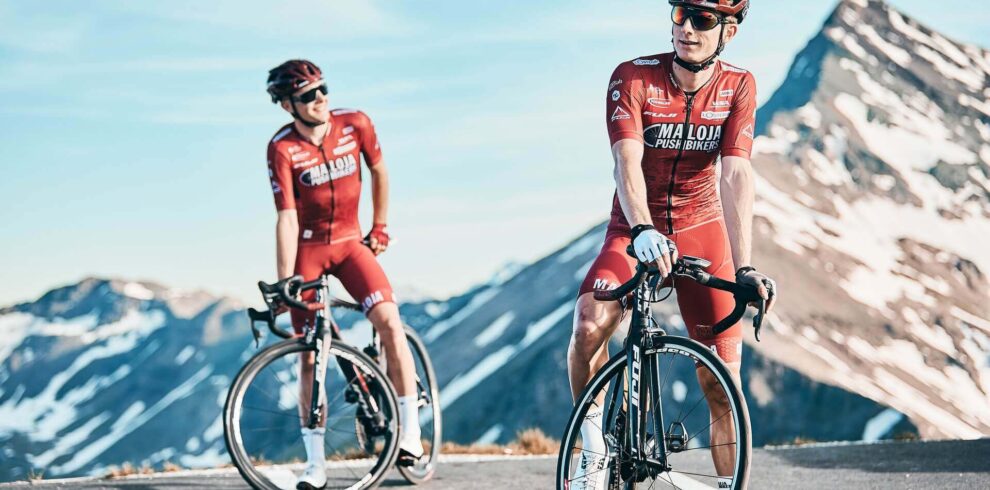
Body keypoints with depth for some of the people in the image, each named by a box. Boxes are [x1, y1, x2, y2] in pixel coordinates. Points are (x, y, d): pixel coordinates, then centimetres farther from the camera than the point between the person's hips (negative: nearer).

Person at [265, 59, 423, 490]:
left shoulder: (355, 124, -10)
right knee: (310, 355, -1)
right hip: (308, 248, -1)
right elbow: (287, 217, -19)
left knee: (389, 321, -21)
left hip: (350, 243, 1)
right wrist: (284, 283, -23)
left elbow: (379, 172, 8)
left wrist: (379, 227, 13)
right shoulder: (282, 148, -17)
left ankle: (410, 432, -15)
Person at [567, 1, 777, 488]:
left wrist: (744, 267, -31)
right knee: (589, 325, -29)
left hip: (702, 231, 2)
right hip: (635, 230, -2)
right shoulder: (633, 78, -16)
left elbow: (736, 176, -20)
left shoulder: (738, 87, -10)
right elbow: (627, 161, -29)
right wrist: (642, 230, -48)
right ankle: (593, 448, -10)